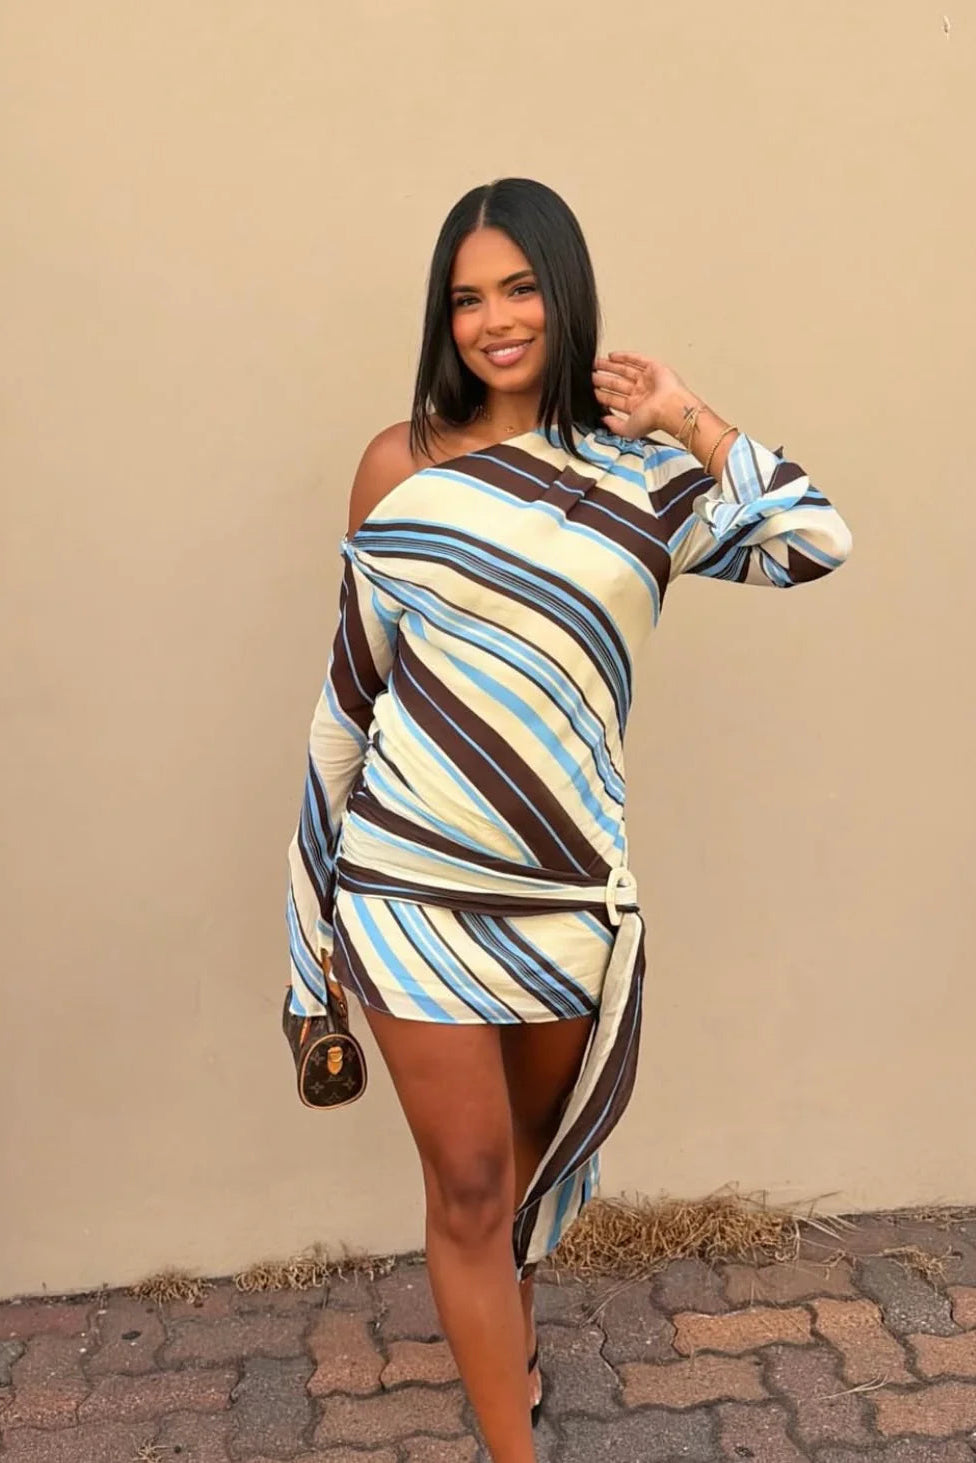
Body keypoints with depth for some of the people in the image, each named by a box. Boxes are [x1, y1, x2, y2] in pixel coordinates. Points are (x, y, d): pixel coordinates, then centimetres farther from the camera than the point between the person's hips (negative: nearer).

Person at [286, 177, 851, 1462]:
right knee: (466, 1183, 6)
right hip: (417, 881, -2)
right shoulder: (404, 462, 0)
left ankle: (509, 1330, 51)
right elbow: (357, 675, 3)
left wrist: (688, 418, -3)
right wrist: (324, 877, 4)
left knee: (535, 1141, 21)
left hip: (567, 883, 2)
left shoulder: (640, 475, 4)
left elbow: (813, 542, -6)